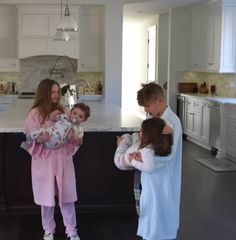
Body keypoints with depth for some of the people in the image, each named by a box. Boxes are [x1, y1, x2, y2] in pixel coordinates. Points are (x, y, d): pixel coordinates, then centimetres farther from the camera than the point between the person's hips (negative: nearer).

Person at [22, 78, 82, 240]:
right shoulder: (35, 113, -8)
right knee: (47, 197, 9)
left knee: (67, 196, 8)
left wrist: (76, 141, -11)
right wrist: (41, 138, -29)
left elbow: (71, 134, 10)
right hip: (44, 161, -3)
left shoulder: (62, 111, 6)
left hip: (63, 159, 3)